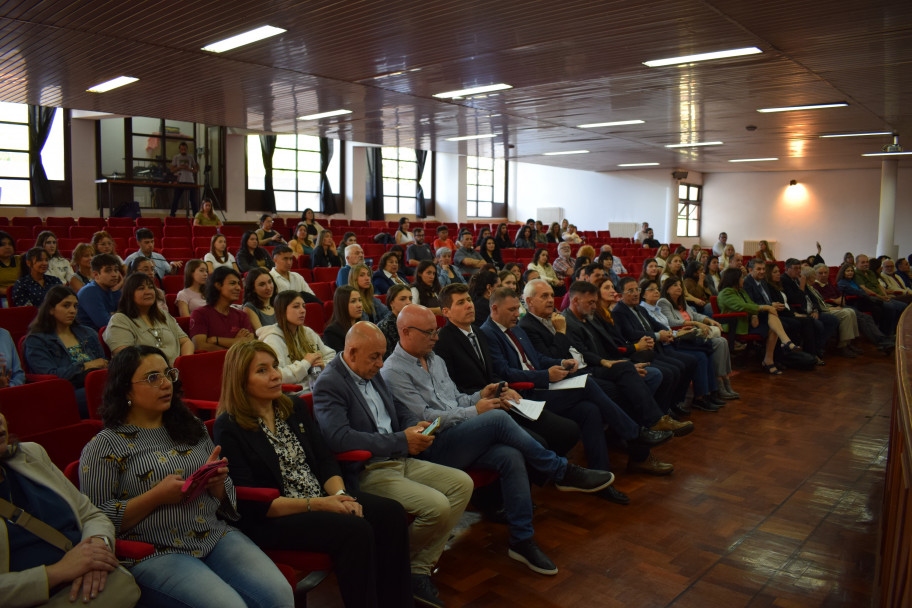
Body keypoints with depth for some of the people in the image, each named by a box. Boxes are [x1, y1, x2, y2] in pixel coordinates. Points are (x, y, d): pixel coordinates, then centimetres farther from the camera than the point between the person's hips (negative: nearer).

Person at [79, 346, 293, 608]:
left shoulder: (192, 428, 15)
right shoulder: (102, 448, 1)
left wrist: (217, 482, -3)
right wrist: (157, 496, -16)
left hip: (217, 536, 5)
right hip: (155, 554, -4)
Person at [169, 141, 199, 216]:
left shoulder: (191, 158, 11)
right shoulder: (175, 157, 8)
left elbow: (196, 170, 11)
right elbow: (172, 170, 5)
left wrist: (189, 169, -9)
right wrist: (180, 167, -11)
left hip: (190, 181, 1)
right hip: (180, 181, -1)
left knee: (193, 200, 1)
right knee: (176, 199, -2)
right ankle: (172, 215, 5)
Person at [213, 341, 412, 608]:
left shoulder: (295, 407, 13)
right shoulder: (229, 430, -7)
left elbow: (325, 461, 10)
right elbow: (252, 503, -13)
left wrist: (340, 494, -11)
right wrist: (315, 504, -20)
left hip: (323, 500, 7)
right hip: (271, 519, -6)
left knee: (391, 513, -16)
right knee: (355, 530, -30)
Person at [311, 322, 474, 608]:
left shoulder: (372, 374, 13)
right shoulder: (329, 384, -14)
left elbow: (398, 409, 27)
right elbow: (338, 436, -29)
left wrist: (417, 426, 2)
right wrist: (401, 441, -26)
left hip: (400, 460, 9)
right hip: (366, 473, -9)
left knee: (462, 483, -1)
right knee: (437, 506, -24)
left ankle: (421, 568, 3)